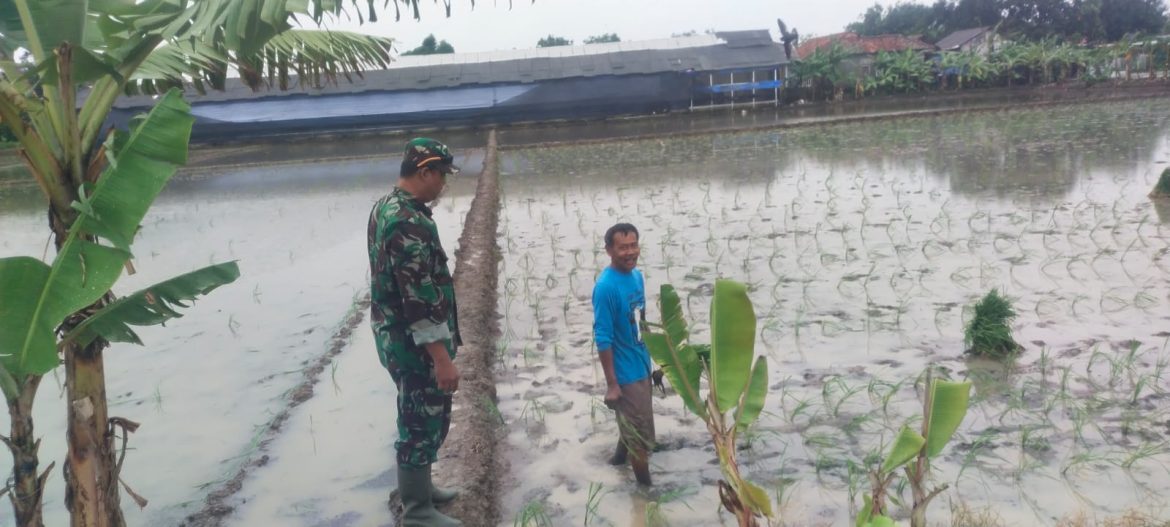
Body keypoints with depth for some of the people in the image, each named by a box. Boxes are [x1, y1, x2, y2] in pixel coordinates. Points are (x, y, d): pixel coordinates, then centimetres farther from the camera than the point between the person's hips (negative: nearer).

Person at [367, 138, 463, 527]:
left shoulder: (386, 207, 8)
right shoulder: (409, 222, -25)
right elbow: (419, 297, -28)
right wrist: (442, 357, -26)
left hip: (399, 336, 10)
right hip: (415, 343, -10)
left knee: (421, 419, 22)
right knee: (423, 423, 3)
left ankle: (417, 488, 37)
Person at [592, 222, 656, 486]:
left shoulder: (637, 276, 1)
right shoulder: (605, 287, -24)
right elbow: (603, 339, -22)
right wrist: (612, 384, -19)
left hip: (642, 366, 8)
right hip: (626, 373, -8)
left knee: (632, 423, 27)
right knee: (642, 435, 4)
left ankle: (620, 455, 52)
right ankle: (646, 487, 22)